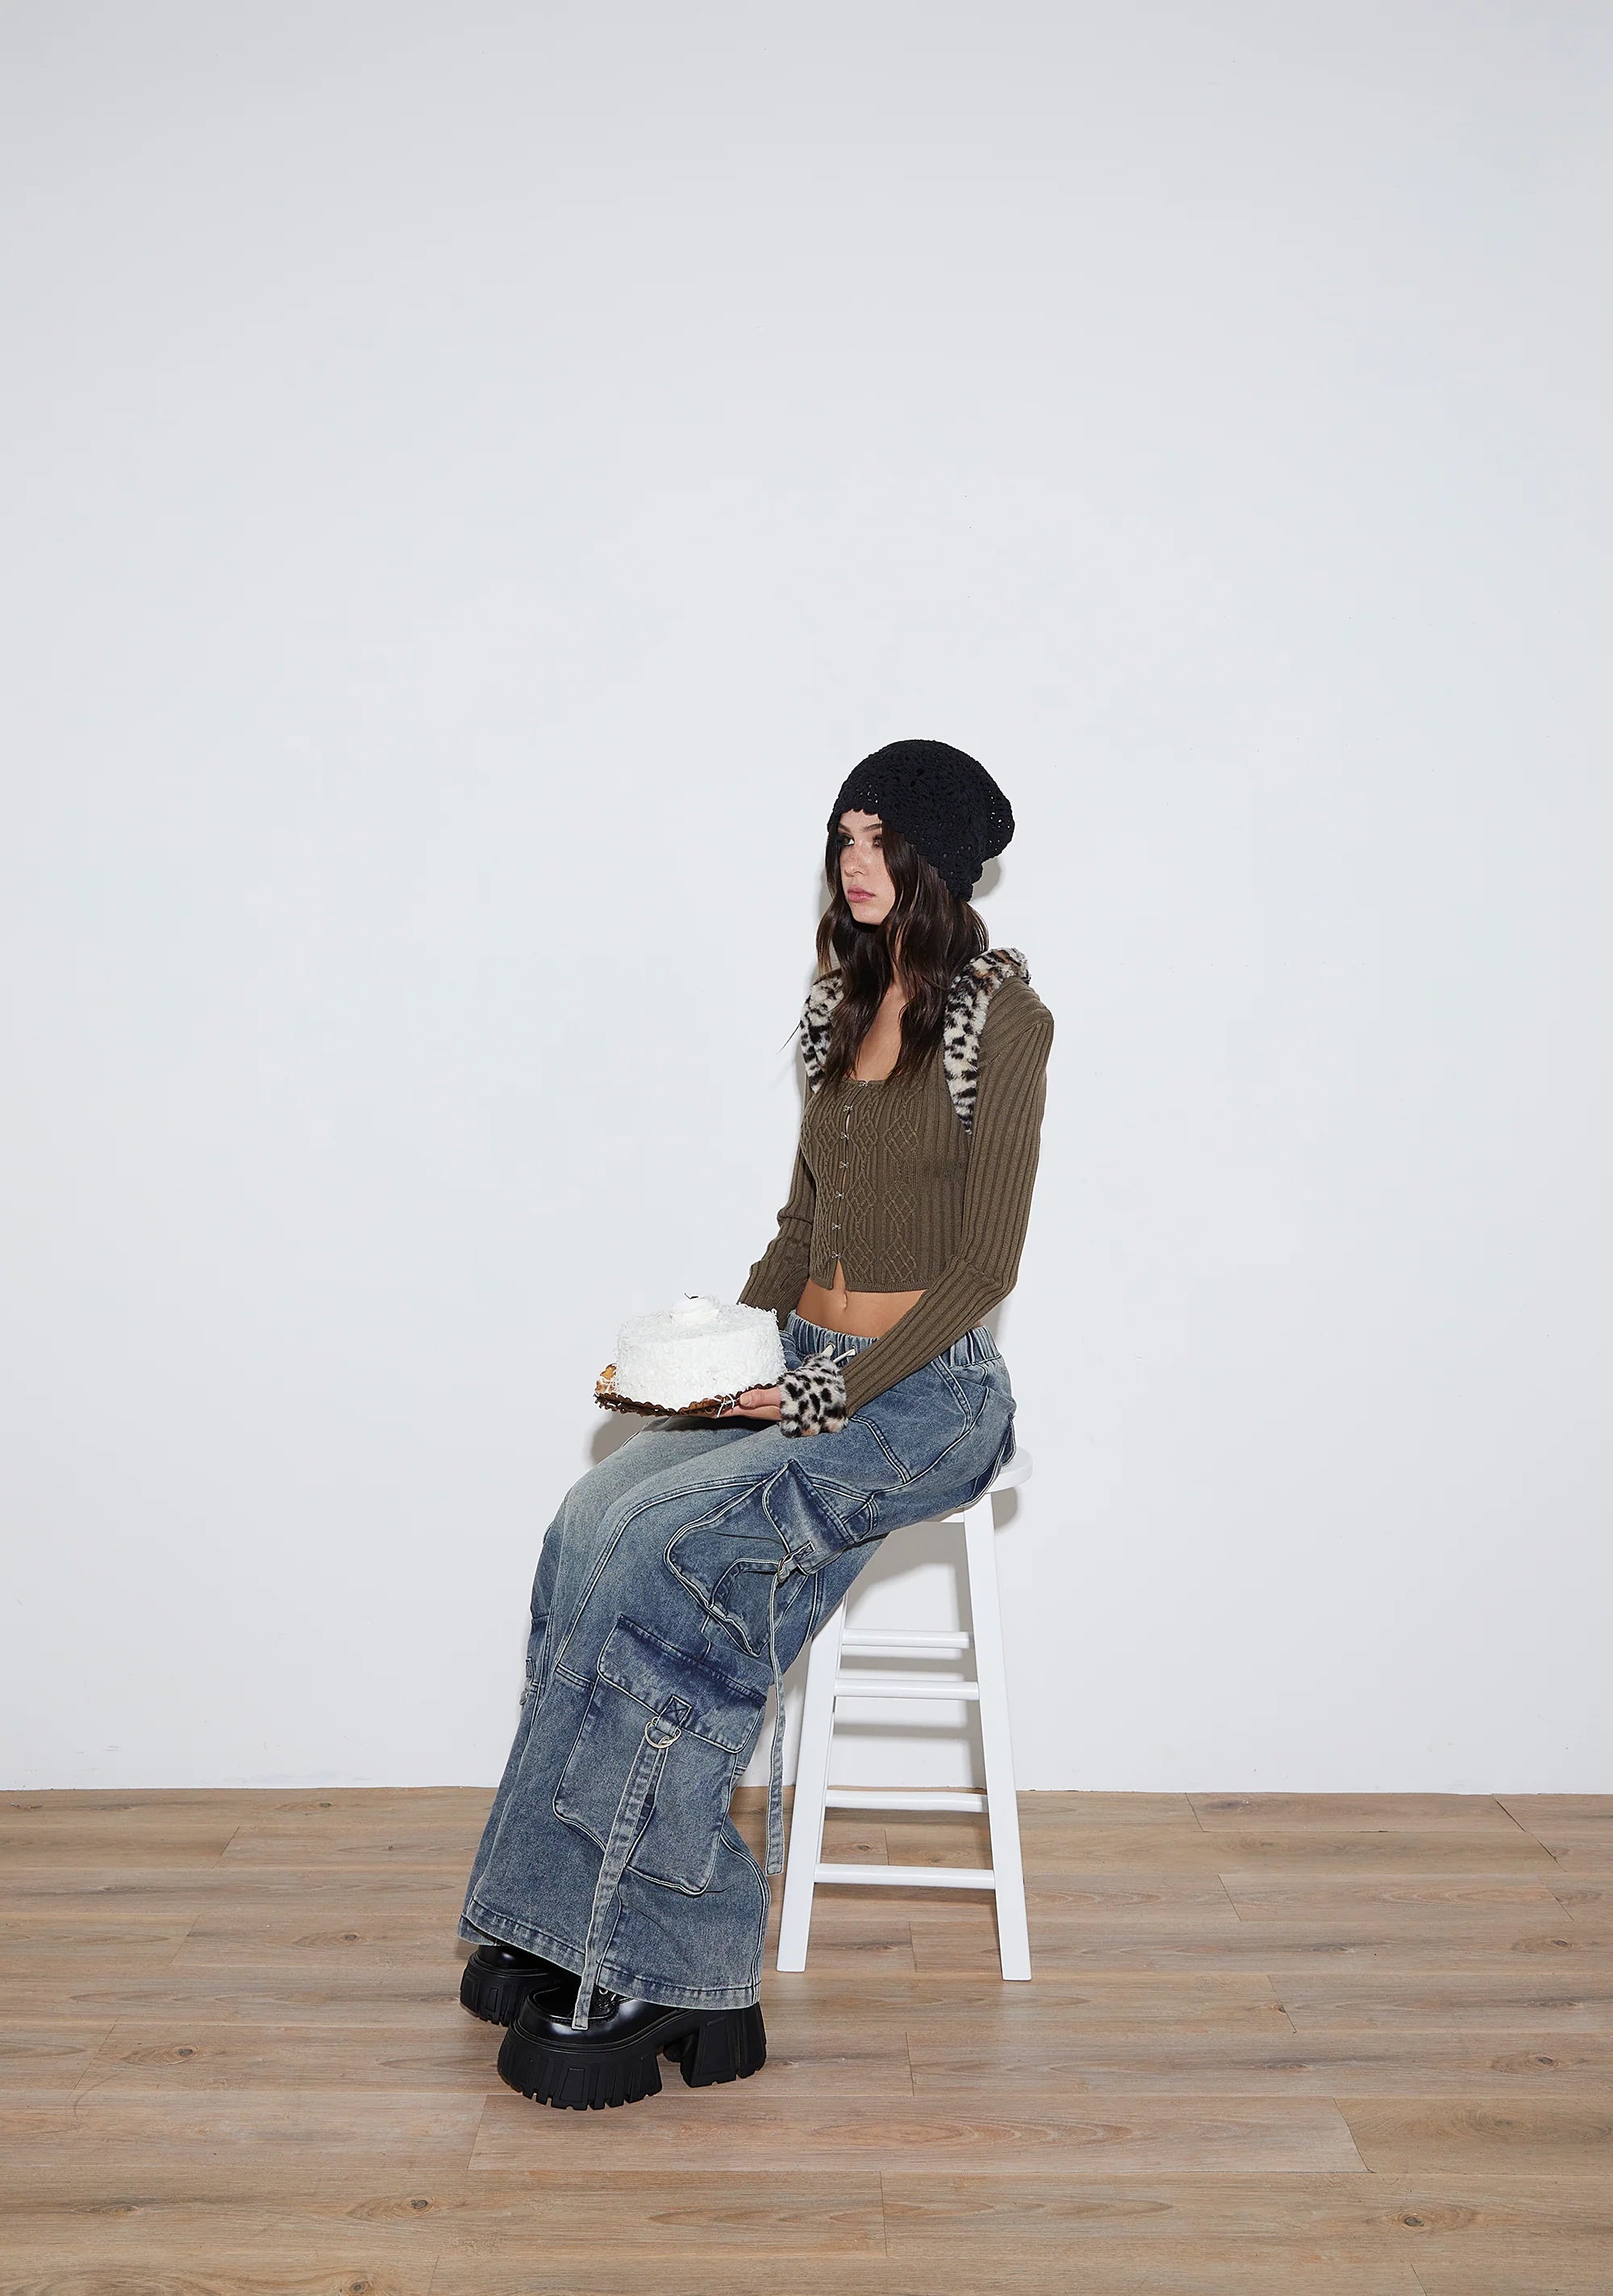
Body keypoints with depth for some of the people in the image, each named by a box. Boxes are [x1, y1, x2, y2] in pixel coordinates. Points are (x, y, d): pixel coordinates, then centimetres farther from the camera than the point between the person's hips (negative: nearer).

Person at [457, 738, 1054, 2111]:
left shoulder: (1000, 1013, -8)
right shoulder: (843, 1001, 15)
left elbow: (986, 1261, -12)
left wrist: (833, 1394, -20)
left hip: (926, 1393, -7)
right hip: (802, 1370, 7)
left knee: (664, 1549, -27)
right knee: (596, 1524, -19)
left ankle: (643, 1966, -14)